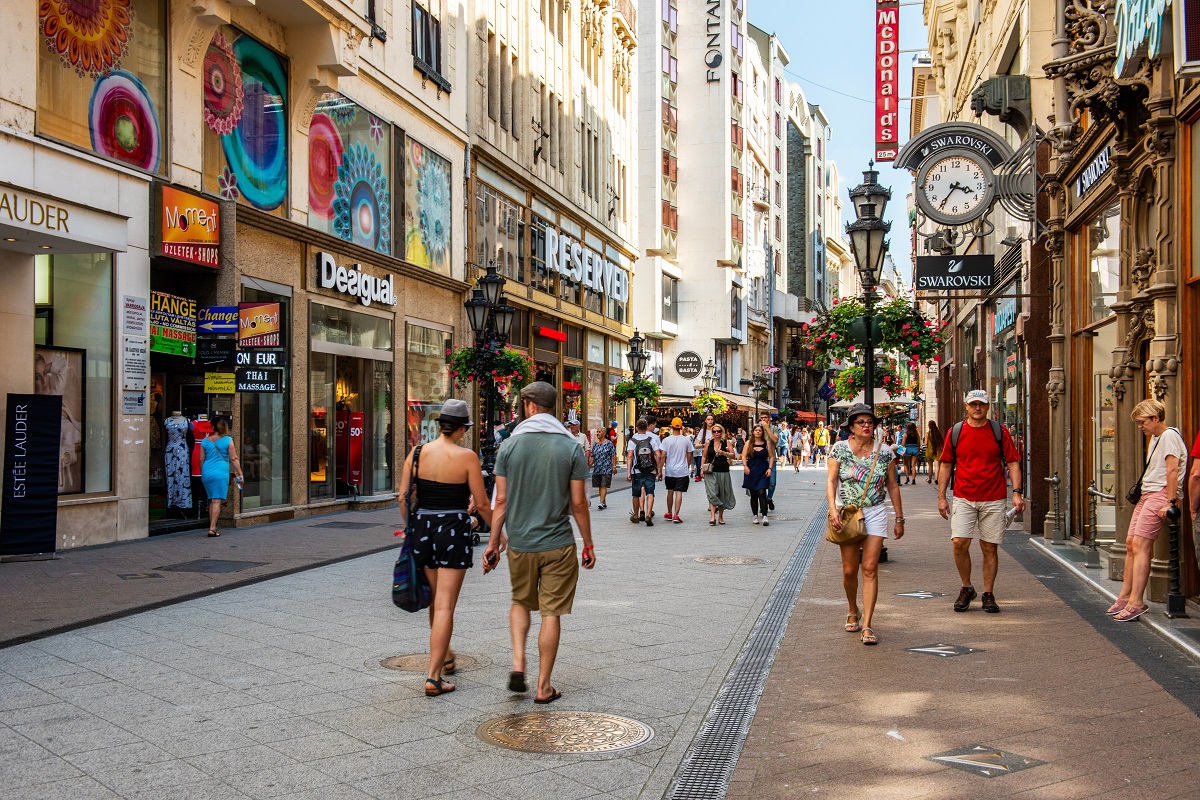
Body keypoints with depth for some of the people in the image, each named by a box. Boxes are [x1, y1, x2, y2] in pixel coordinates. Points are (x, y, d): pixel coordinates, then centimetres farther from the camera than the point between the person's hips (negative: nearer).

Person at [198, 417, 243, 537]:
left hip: (206, 473, 4)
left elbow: (201, 460, 11)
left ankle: (212, 527, 18)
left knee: (211, 500, 14)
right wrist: (240, 474, 0)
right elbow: (233, 459, -4)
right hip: (220, 473, -4)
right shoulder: (228, 441, -2)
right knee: (217, 501, -6)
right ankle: (212, 528, -12)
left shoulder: (205, 441, 8)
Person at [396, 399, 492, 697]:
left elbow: (403, 497, 1)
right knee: (445, 605, -2)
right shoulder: (466, 457, -11)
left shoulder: (417, 454, 0)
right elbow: (482, 504, -7)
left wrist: (410, 528, 16)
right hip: (454, 531, -5)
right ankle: (434, 677, -4)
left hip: (423, 527, 5)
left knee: (435, 598, 22)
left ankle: (445, 656, 41)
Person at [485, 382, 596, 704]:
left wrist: (494, 542, 8)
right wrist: (588, 544, 6)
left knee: (521, 602, 23)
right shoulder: (571, 447, -5)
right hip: (558, 544, -1)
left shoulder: (510, 445, -3)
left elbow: (501, 501, -1)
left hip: (519, 544, 1)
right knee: (551, 613, 7)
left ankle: (518, 664, 8)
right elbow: (578, 503, -4)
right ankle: (544, 687, 12)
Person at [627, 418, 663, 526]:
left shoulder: (632, 440, -1)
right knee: (650, 493, -3)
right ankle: (648, 514, -20)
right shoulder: (653, 438, -1)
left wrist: (628, 471, -7)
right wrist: (659, 470, 1)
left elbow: (629, 456, -9)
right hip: (650, 471, -1)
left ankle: (636, 516, 25)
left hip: (637, 471, 1)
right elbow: (658, 456, -6)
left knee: (637, 494, 13)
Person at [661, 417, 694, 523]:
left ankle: (669, 513, 28)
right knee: (679, 492, -3)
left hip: (669, 471, 1)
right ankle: (676, 514, -12)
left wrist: (660, 469, 0)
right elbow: (689, 457, 4)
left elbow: (663, 456, -7)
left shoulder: (666, 440, -6)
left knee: (670, 491, 15)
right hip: (682, 471, -1)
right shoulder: (686, 440, -3)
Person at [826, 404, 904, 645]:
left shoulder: (884, 452, 4)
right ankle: (853, 612, 32)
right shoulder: (840, 449, 0)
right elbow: (831, 480, -5)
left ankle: (867, 625, -6)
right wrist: (833, 509, -20)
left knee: (870, 569, -7)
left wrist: (899, 519, 9)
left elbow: (893, 486, 8)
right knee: (849, 570, 5)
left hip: (875, 514, 0)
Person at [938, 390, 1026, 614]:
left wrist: (1016, 492, -8)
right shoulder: (956, 432, 5)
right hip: (963, 499, 0)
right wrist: (941, 497, 6)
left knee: (990, 547, 3)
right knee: (959, 543, -10)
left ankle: (988, 595, 14)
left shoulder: (999, 432, 4)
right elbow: (946, 465, 10)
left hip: (993, 500, 0)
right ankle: (966, 588, 11)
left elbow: (1013, 462, 4)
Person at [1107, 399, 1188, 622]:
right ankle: (1125, 597, 13)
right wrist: (1139, 492, 16)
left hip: (1160, 495, -10)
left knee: (1140, 546, -14)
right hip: (1146, 495, 10)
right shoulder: (1154, 438, 22)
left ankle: (1136, 602, -14)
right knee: (1130, 544, 7)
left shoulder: (1169, 435, -9)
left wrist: (1170, 502, -22)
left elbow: (1172, 470, -17)